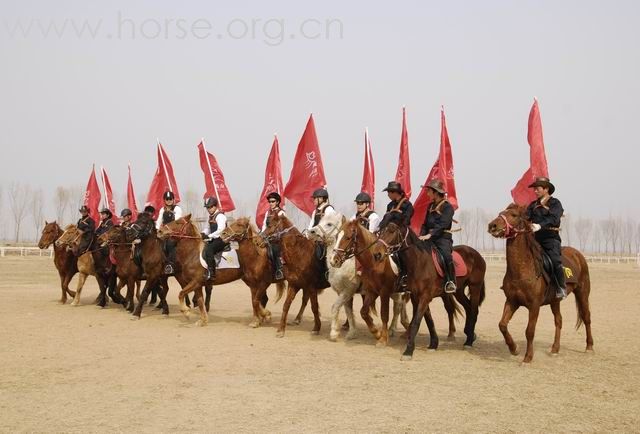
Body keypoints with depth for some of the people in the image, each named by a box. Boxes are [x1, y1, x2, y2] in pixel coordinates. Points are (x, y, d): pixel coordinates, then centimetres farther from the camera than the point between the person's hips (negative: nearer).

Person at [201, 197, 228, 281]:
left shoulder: (220, 216, -12)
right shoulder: (210, 217, 16)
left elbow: (220, 230, -22)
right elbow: (207, 228, 26)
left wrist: (209, 236, -24)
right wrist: (204, 233, 4)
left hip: (221, 240, -9)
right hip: (213, 239, 9)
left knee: (209, 249, -29)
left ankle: (211, 273, -29)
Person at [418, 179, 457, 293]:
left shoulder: (447, 207, -5)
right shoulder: (431, 206, 18)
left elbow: (442, 225, -17)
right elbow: (425, 223, 18)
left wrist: (430, 235, -27)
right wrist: (422, 235, -1)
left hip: (443, 238, -7)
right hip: (430, 238, 7)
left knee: (446, 255, -33)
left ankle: (451, 282, -25)